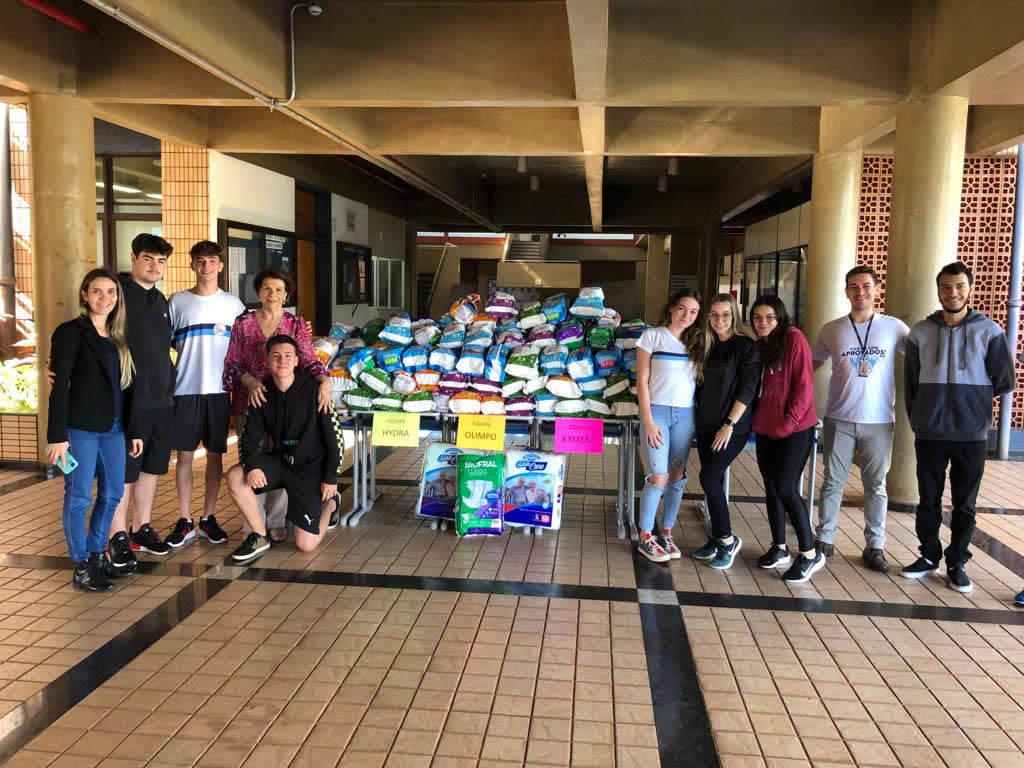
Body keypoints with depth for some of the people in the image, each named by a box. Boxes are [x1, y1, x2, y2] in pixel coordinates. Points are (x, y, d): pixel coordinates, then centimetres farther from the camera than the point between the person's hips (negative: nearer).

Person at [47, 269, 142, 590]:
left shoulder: (118, 338, 13)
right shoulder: (70, 332, -5)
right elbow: (59, 386, -11)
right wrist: (57, 435, -17)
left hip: (113, 428, 7)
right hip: (80, 428, -6)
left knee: (112, 494, 11)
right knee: (79, 496, 0)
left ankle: (97, 555, 26)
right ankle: (81, 567, 9)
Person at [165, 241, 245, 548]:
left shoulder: (233, 304, 7)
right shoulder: (177, 301, 4)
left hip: (219, 390, 1)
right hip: (186, 390, -1)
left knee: (215, 454, 6)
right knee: (185, 454, 2)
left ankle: (208, 518, 17)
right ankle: (185, 521, 12)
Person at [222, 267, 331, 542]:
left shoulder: (296, 325, 2)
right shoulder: (243, 323, 3)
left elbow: (309, 359, -9)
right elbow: (233, 363, 3)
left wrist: (324, 380, -29)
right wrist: (250, 381, -17)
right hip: (249, 402, 0)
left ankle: (275, 522, 17)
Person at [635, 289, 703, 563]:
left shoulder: (697, 341, 9)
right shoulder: (653, 336, -3)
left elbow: (700, 380, 10)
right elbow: (642, 380, -5)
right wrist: (648, 421, -11)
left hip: (685, 415, 4)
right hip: (657, 411, -4)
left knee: (677, 476, 7)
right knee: (658, 478, -8)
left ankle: (666, 533, 21)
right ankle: (645, 538, 5)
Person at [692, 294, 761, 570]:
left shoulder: (746, 346, -8)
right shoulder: (707, 346, 11)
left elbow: (748, 388, -13)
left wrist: (729, 425, -17)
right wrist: (698, 417, 12)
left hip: (733, 427, -6)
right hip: (706, 425, 6)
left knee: (709, 478, -15)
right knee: (714, 482, 8)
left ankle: (728, 539, 0)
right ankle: (718, 539, 20)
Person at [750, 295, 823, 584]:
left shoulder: (794, 338, -9)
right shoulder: (759, 345, 11)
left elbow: (804, 385, -13)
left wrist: (789, 422, -14)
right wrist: (756, 418, 4)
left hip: (796, 428, -7)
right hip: (765, 429, 7)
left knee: (786, 488, -11)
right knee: (771, 489, 10)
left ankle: (810, 553, 2)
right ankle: (779, 548, 23)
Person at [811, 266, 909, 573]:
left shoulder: (894, 327, 0)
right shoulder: (831, 329, 3)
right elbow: (811, 364, 13)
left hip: (879, 420, 0)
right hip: (840, 419, 1)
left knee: (875, 485, 8)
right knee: (833, 482, 7)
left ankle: (874, 546, 17)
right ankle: (824, 539, 17)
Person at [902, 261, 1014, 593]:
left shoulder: (989, 331, -3)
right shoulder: (920, 332, 1)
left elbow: (1004, 381, 2)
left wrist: (971, 397, 8)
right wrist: (918, 420, 7)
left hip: (971, 434, -1)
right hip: (929, 434, 1)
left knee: (965, 504, 8)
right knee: (928, 500, 11)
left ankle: (957, 563, 20)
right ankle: (929, 556, 26)